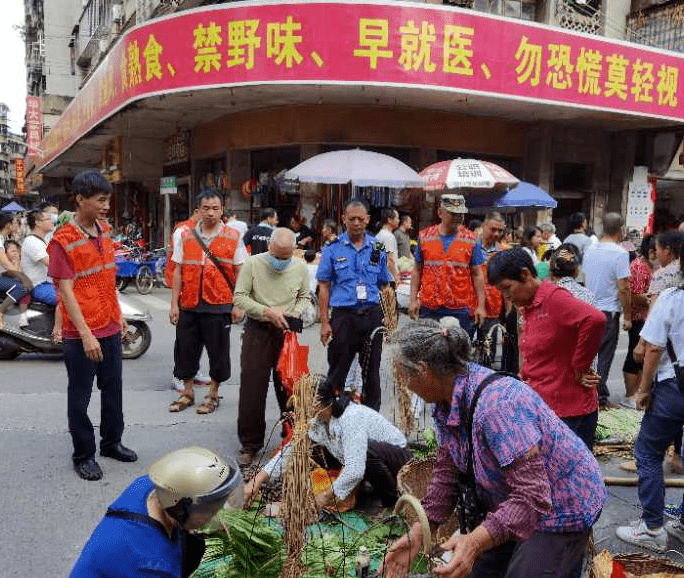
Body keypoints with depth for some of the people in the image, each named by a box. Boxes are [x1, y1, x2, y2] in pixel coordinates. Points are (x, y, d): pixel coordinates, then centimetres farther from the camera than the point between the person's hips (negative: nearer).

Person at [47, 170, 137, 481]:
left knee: (113, 388, 17)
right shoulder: (63, 241, -15)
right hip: (81, 334, -7)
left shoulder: (103, 229, 7)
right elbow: (66, 291, -17)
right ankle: (83, 455, 21)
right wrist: (86, 334, -21)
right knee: (80, 396, 6)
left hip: (110, 328, 7)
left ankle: (111, 441, 34)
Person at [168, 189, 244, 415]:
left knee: (218, 351, 6)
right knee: (186, 349, 10)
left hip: (219, 305, -2)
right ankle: (188, 392, 27)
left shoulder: (233, 237, 1)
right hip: (189, 305, 2)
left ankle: (213, 394, 22)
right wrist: (174, 304, 4)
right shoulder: (185, 236, 6)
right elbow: (178, 271, 8)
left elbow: (239, 272, 3)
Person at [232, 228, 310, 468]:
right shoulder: (252, 263, -6)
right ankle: (250, 444, 12)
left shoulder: (300, 268, 3)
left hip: (287, 333, 2)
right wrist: (267, 312, -16)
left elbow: (304, 297, 16)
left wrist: (296, 314, -4)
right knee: (252, 388, -1)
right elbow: (239, 297, -7)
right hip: (257, 331, -2)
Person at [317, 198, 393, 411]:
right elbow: (324, 287, 1)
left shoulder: (378, 248, 7)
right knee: (337, 372, 5)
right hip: (343, 315, -2)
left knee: (372, 371, 11)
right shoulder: (332, 248, 1)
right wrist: (325, 322, -5)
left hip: (372, 315, 2)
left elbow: (385, 286, 11)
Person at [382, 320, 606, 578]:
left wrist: (476, 542, -45)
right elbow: (446, 473, -1)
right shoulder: (447, 401, -7)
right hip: (511, 506, 8)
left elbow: (532, 494, -36)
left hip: (562, 508, -8)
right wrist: (417, 535, -8)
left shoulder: (496, 405, -36)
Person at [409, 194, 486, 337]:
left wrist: (481, 306, 0)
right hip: (429, 309, 1)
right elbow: (417, 270, 12)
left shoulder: (470, 240, 5)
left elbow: (477, 274, 6)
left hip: (460, 309, -1)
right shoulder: (424, 237, 7)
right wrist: (413, 300, 5)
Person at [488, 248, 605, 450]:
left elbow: (595, 319, -31)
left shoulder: (554, 298, -15)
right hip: (541, 408, 9)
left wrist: (579, 368, -21)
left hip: (569, 412, -9)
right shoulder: (528, 307, 14)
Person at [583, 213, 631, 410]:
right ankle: (600, 399, 10)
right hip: (608, 311, -6)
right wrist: (627, 316, -9)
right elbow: (623, 288, -16)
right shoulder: (620, 253, -14)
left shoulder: (590, 249, 5)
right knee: (604, 356, 4)